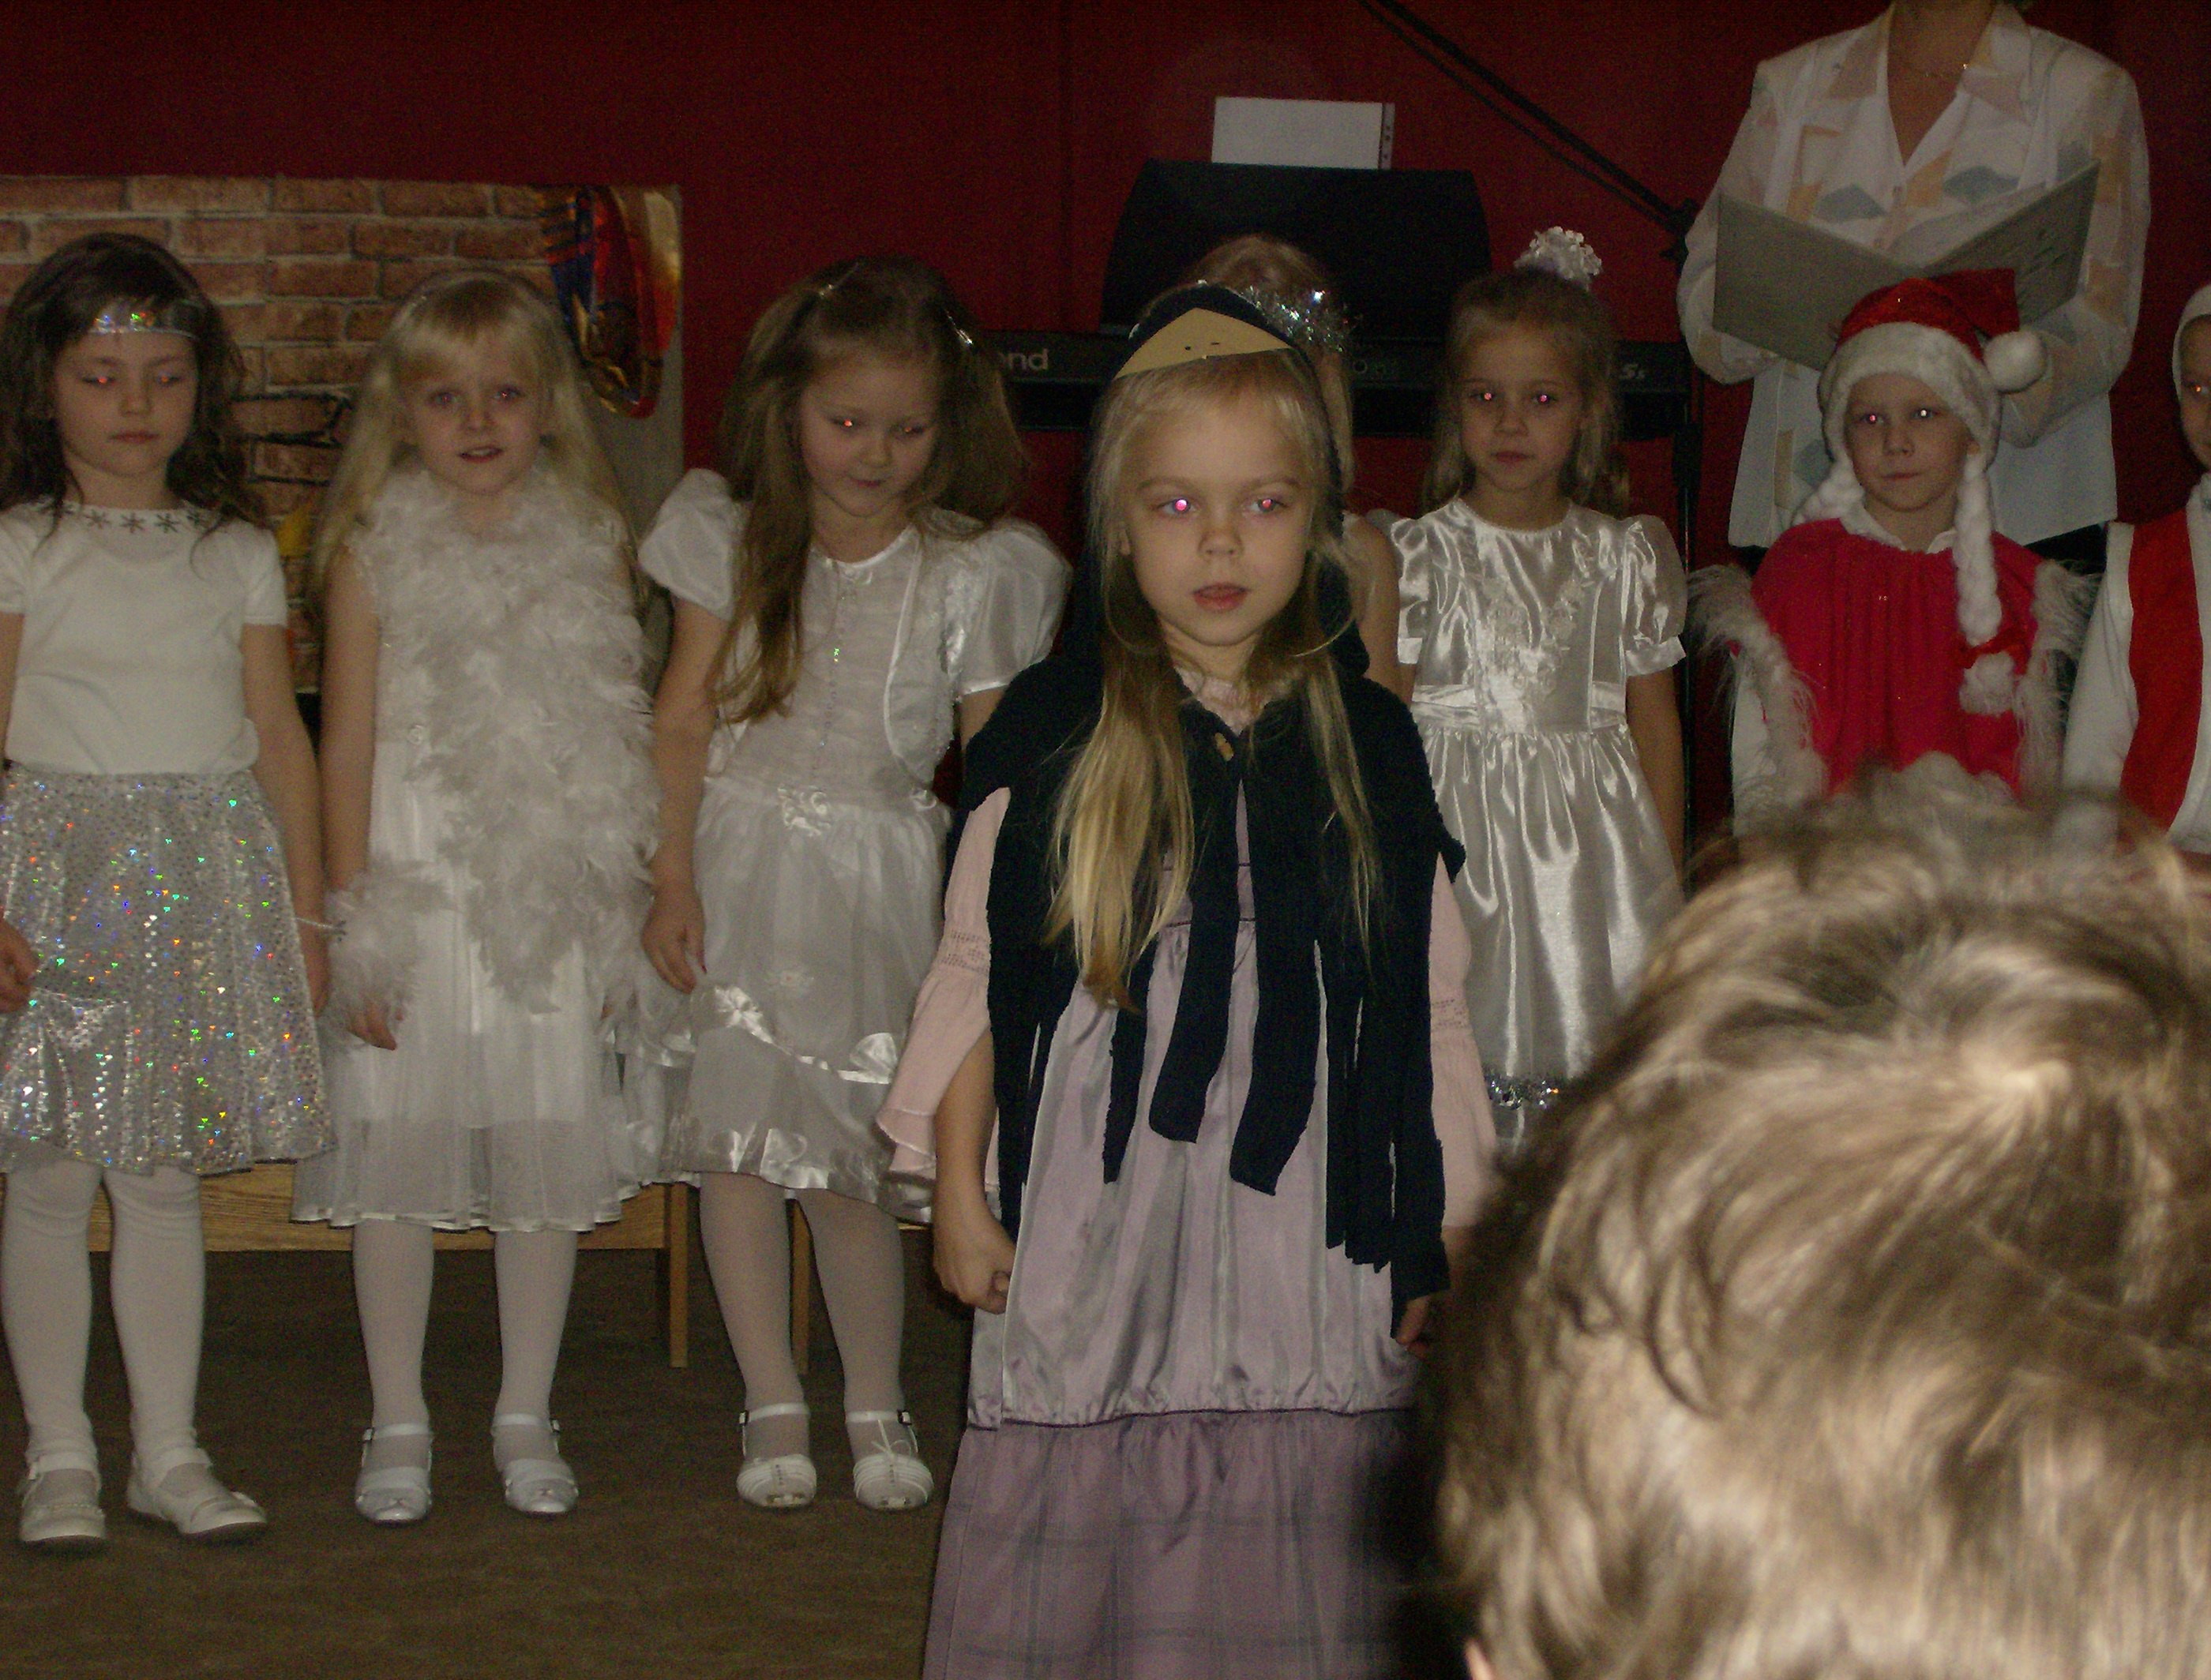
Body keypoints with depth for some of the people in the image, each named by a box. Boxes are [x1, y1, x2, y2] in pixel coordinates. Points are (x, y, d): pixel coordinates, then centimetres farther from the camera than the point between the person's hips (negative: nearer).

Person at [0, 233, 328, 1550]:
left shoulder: (240, 554, 10)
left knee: (167, 1180, 6)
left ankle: (169, 1452, 14)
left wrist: (307, 912, 9)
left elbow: (279, 736, 11)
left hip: (210, 878, 2)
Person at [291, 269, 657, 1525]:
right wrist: (352, 914, -5)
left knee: (548, 1156, 6)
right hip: (416, 887, -1)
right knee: (399, 1151, 4)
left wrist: (621, 909, 4)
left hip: (550, 896, 1)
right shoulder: (377, 552, 0)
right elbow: (349, 741, 0)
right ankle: (399, 1422, 17)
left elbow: (620, 739, 7)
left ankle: (527, 1416, 20)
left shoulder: (589, 549, 4)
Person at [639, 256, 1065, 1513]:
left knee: (854, 1157, -2)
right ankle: (775, 1403, 16)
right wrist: (672, 879, -4)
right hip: (740, 860, 2)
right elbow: (685, 715, 1)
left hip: (881, 878, -2)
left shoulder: (976, 571, -7)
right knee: (737, 1142, 2)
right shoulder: (732, 535, -2)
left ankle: (877, 1405, 19)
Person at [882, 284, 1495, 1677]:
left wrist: (1453, 1233, 7)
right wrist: (959, 1190, 4)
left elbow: (1431, 1009, 8)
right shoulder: (1055, 730, 0)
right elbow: (976, 969, 5)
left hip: (1305, 1233, 1)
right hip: (1094, 1222, -1)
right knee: (1080, 1539, 2)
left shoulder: (1367, 743, 5)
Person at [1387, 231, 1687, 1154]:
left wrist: (1667, 878, 11)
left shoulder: (1627, 557, 6)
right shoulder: (1421, 553, 0)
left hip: (1591, 836, 2)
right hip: (1457, 835, -2)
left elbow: (1654, 721, 11)